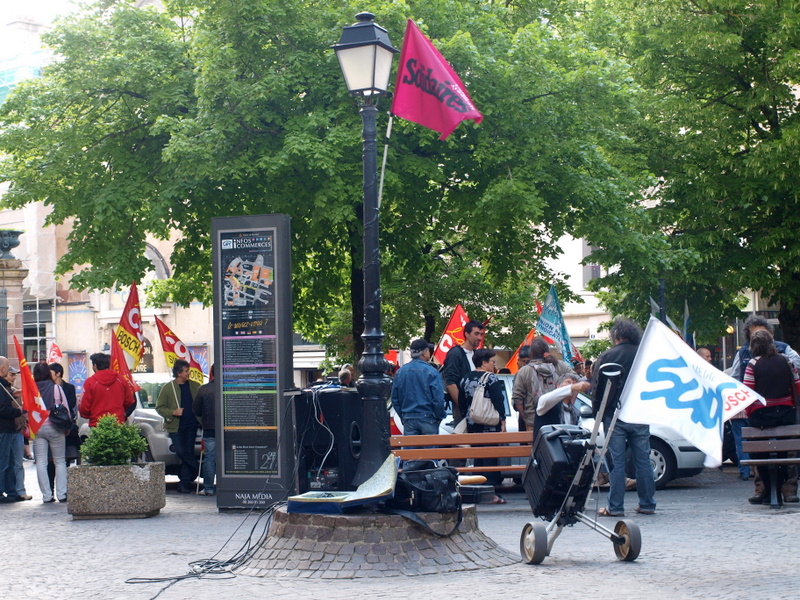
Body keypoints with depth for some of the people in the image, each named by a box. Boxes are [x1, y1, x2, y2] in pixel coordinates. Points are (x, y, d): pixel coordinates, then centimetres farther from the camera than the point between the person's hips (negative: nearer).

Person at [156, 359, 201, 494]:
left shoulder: (194, 386, 9)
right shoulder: (168, 388, 0)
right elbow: (159, 407, 1)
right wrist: (173, 412, -15)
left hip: (191, 426, 2)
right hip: (176, 427, -2)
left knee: (188, 453, -1)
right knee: (181, 452, -9)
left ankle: (184, 483, 5)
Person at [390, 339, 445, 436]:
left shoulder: (400, 372, 6)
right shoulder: (431, 372, -10)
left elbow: (395, 399, 11)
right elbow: (438, 398, -12)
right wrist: (439, 417, 3)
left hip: (408, 420, 4)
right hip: (427, 417, -4)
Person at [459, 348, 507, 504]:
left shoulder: (465, 379, 10)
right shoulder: (491, 378, -9)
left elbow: (461, 403, 15)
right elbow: (498, 402, -13)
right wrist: (502, 421, -9)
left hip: (472, 426, 6)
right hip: (489, 425, -6)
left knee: (477, 457, 12)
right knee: (491, 458, -4)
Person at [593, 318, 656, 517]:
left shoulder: (606, 356, -4)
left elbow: (596, 387, -4)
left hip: (614, 416, -3)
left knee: (616, 462, -1)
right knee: (643, 461, 9)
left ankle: (615, 507, -1)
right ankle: (647, 504, 13)